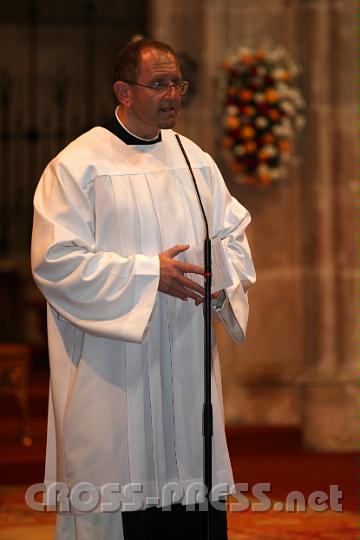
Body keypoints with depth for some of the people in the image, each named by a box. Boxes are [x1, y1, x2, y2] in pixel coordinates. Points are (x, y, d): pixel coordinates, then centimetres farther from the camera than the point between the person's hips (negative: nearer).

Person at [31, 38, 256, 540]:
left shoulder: (196, 161, 12)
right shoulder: (76, 166, -7)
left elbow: (234, 234, 16)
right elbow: (56, 260, -13)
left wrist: (221, 271, -8)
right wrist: (148, 273, -17)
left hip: (187, 365, 6)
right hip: (112, 374, -5)